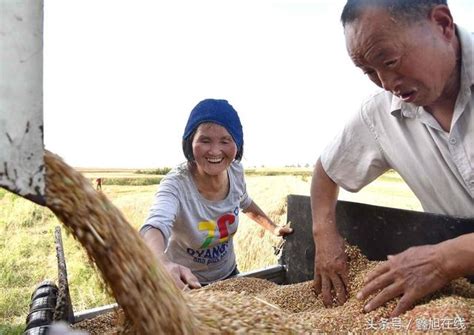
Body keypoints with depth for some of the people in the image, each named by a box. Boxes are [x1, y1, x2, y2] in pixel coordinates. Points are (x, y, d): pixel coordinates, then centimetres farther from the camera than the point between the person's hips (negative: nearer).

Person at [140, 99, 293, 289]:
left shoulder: (236, 171, -16)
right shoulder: (176, 184, -32)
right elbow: (154, 228, -52)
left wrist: (273, 228, 7)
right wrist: (165, 265, -71)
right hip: (186, 283, -4)